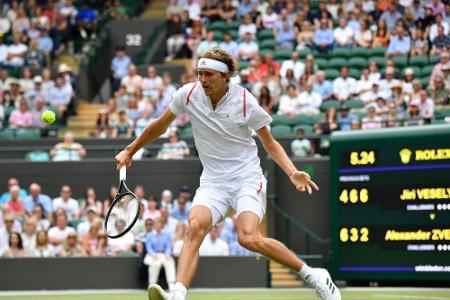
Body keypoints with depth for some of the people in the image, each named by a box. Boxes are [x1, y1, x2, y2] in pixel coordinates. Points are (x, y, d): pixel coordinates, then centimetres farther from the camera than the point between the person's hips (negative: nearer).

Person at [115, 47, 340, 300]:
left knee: (249, 238, -25)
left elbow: (270, 143, 1)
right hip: (213, 182, 3)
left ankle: (313, 276, -8)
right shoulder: (188, 94, -3)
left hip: (247, 177, -3)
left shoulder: (245, 101, -10)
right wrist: (130, 151, 22)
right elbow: (159, 127, 14)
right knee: (195, 227, -26)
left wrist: (293, 172, -14)